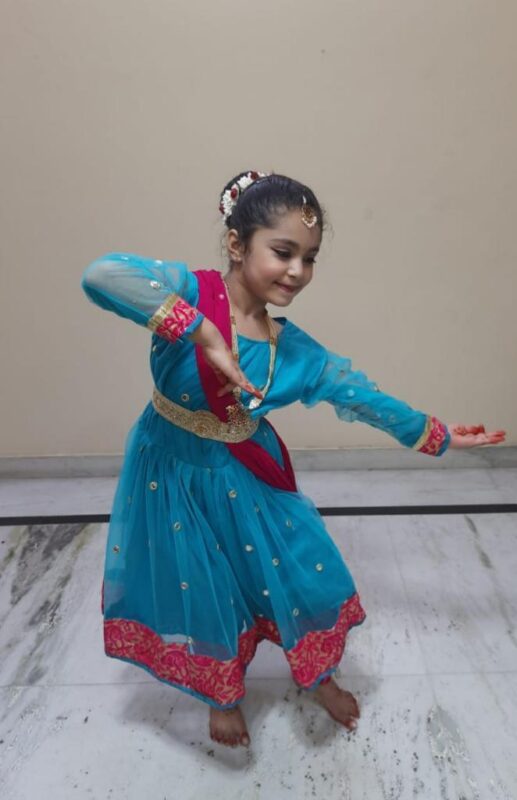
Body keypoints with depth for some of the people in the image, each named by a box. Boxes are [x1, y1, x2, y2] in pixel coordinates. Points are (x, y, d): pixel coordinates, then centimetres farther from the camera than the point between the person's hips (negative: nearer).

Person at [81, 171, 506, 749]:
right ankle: (224, 696, 47)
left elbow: (362, 394, 0)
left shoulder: (295, 348, -10)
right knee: (202, 593, 14)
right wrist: (204, 334, -43)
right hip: (173, 474, -3)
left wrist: (438, 436, 6)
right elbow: (101, 275, -40)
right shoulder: (192, 290, -23)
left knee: (303, 570, 13)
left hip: (246, 478, 4)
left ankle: (316, 675, 47)